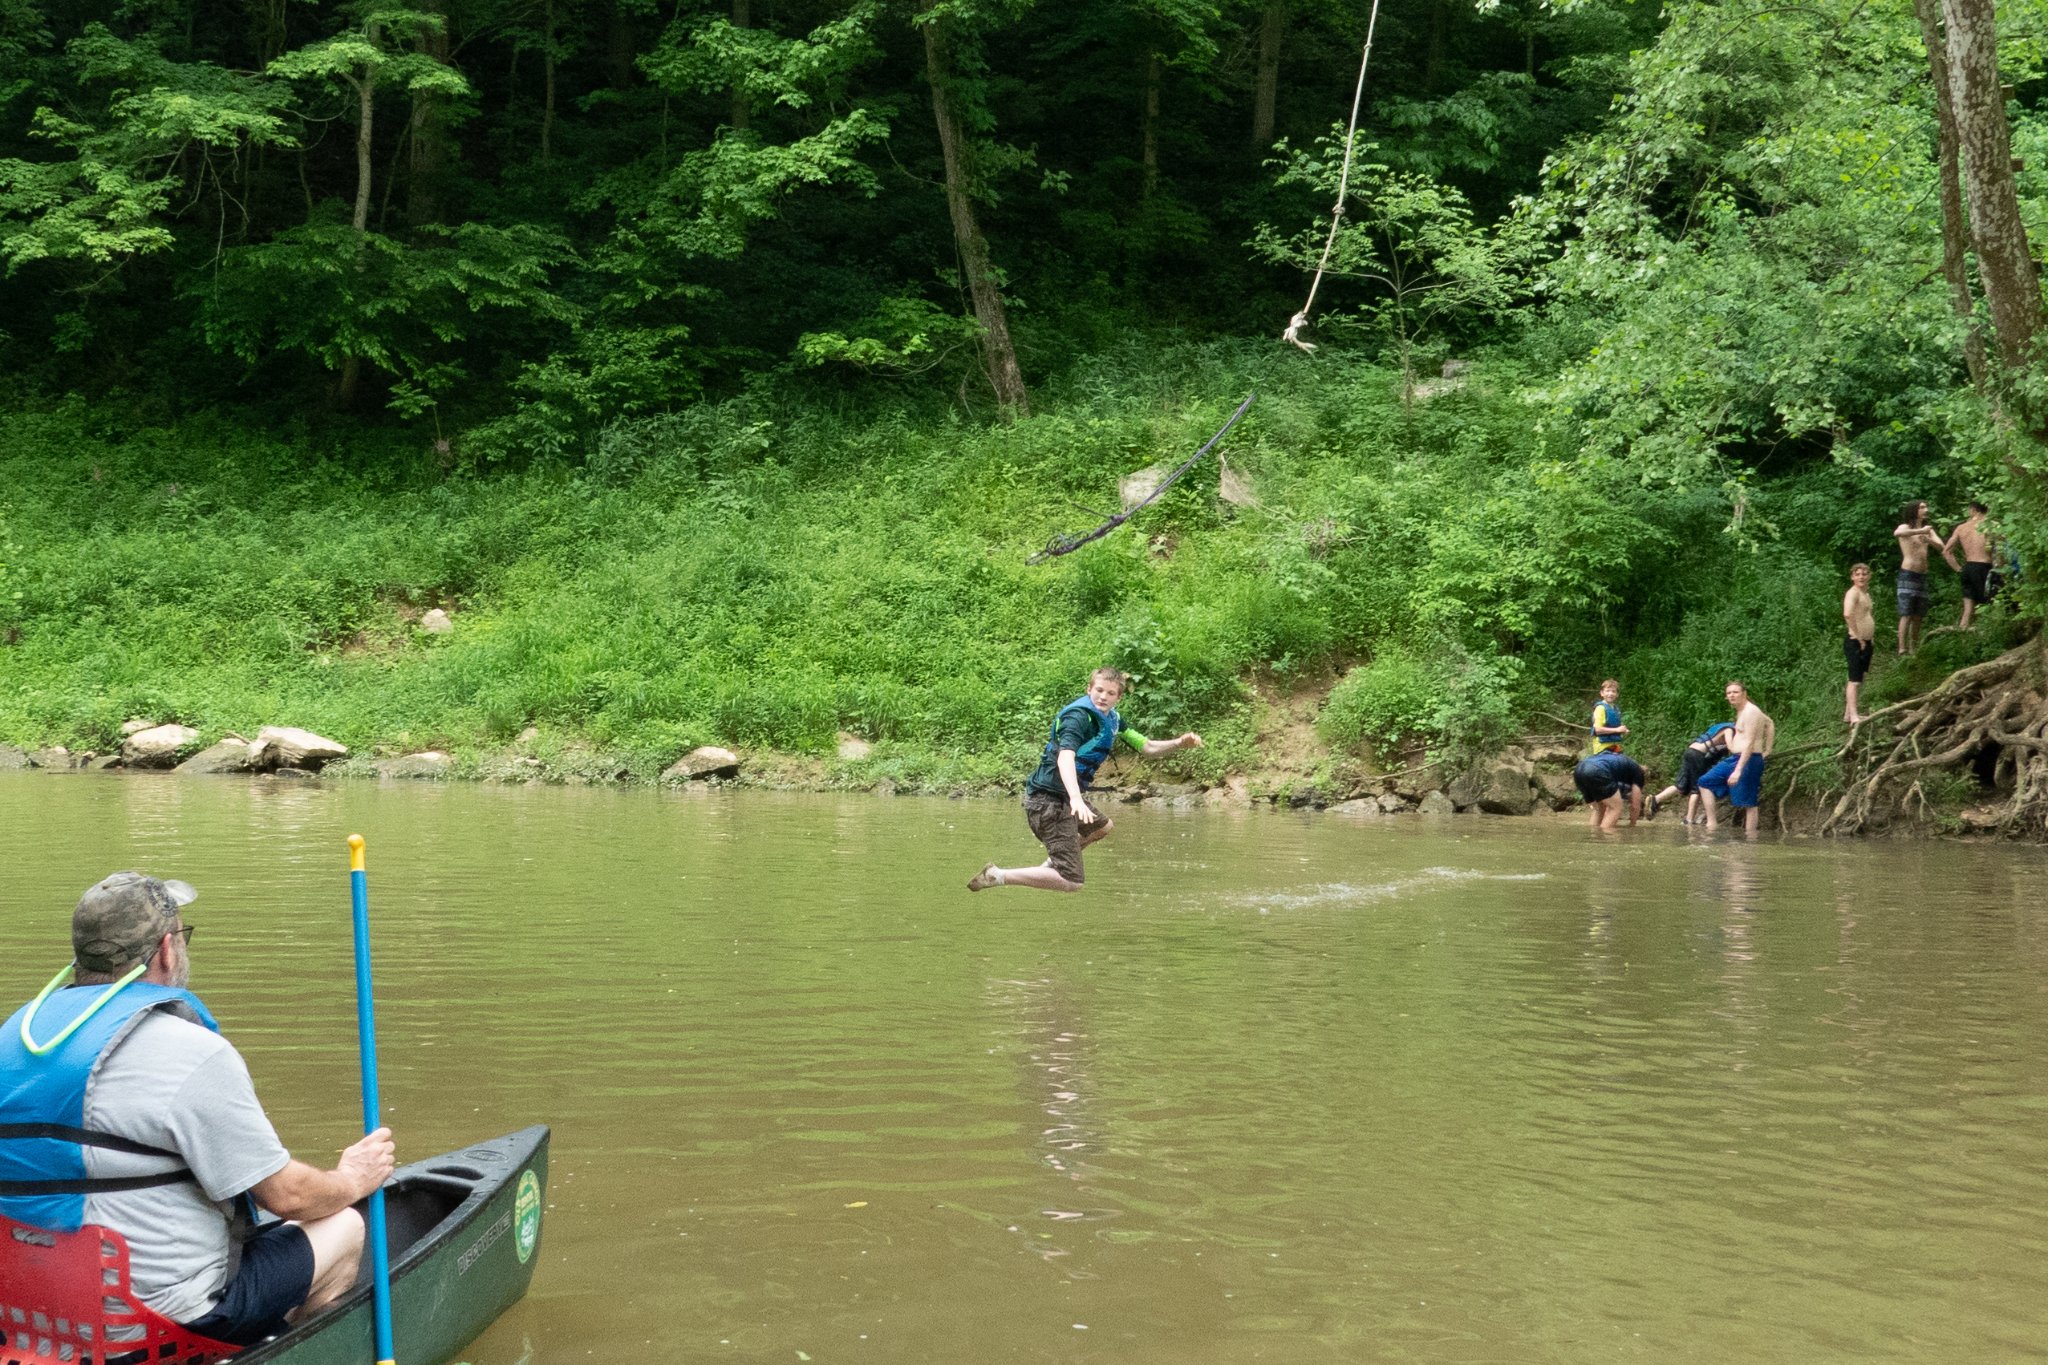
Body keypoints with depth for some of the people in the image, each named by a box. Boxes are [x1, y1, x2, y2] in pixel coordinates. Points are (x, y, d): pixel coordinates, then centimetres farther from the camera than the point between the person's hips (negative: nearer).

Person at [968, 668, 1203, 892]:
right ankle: (998, 876, -11)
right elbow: (1065, 757, -35)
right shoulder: (1078, 716, -19)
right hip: (1049, 800, -10)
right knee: (1071, 882, -16)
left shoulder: (1111, 719, 9)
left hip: (1066, 797, 10)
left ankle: (1050, 864, 33)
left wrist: (1179, 743, -3)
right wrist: (1076, 798, -51)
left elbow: (1147, 747, 15)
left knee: (1103, 827, 36)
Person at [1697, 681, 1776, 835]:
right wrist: (1767, 750, 28)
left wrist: (1738, 770, -28)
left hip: (1747, 760, -10)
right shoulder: (1742, 711, 14)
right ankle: (1711, 824, 8)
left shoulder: (1750, 712, -17)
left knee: (1747, 802, -8)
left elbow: (1749, 743, -23)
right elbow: (1769, 723, 29)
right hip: (1736, 758, 10)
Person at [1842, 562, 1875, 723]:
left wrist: (1872, 639, 17)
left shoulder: (1866, 593, 15)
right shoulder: (1852, 593, -15)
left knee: (1859, 678, 13)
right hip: (1855, 642, -9)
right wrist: (1858, 637, -25)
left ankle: (1848, 713, 20)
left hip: (1866, 642, 9)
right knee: (1855, 679, -13)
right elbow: (1848, 614, -32)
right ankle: (1853, 716, -17)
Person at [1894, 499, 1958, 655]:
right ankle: (1902, 649, -19)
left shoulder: (1928, 530, 16)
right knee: (1906, 615, -13)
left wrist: (1928, 540, -16)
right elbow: (1896, 533, -29)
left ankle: (1914, 649, 12)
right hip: (1908, 575, -7)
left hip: (1922, 576, 7)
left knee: (1918, 616, 7)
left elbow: (1942, 547, 4)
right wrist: (1920, 531, -31)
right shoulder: (1905, 527, -3)